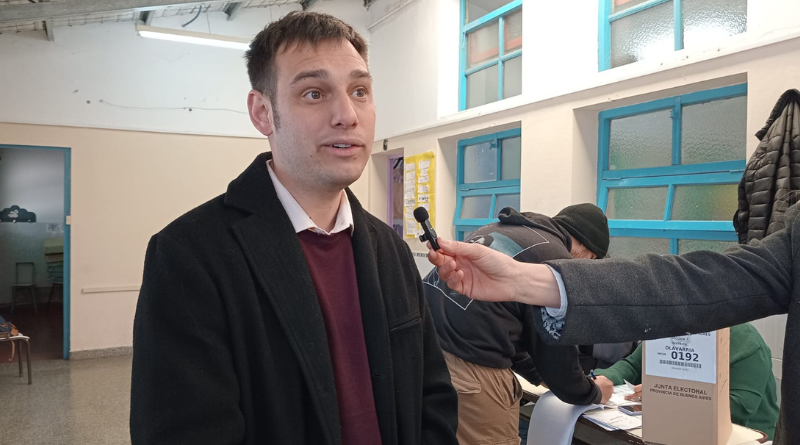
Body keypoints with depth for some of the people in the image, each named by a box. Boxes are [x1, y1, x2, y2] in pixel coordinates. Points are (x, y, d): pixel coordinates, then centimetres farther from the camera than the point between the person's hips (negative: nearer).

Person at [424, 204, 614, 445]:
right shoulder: (556, 261, -5)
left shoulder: (501, 229, 20)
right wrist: (594, 394, 21)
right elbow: (555, 349, 1)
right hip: (469, 363, -9)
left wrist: (540, 374, 36)